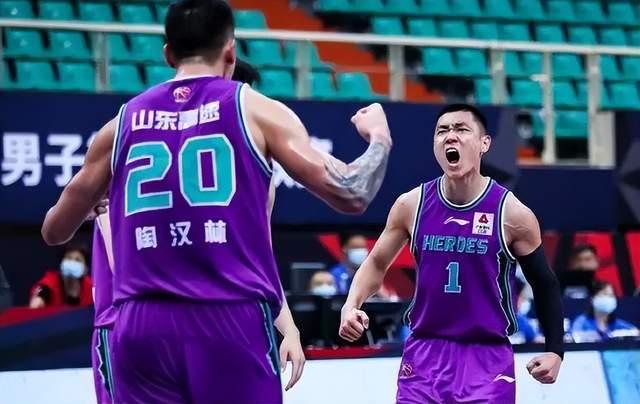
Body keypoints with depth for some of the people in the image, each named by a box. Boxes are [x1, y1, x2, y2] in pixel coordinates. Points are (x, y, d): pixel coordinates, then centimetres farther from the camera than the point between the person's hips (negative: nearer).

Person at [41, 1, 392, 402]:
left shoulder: (124, 121, 13)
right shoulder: (254, 109, 3)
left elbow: (54, 230, 22)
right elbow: (351, 196, 0)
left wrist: (92, 200, 45)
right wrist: (379, 137, 21)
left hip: (140, 324, 3)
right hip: (232, 319, -3)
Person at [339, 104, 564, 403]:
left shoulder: (512, 214, -8)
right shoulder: (411, 205, -1)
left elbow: (545, 285, 3)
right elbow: (377, 263, 12)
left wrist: (555, 350, -5)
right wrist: (351, 305, -6)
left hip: (487, 359, -2)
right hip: (424, 354, 2)